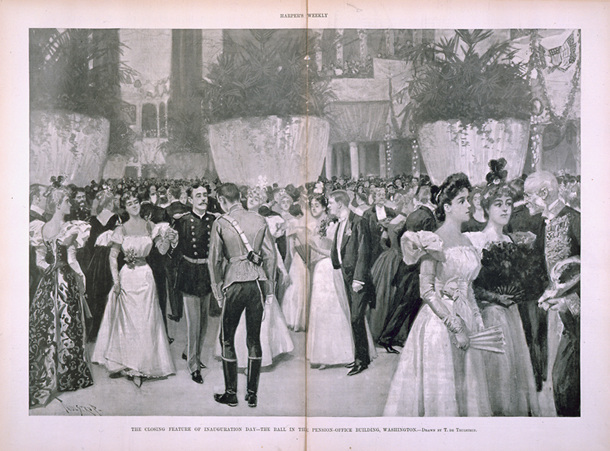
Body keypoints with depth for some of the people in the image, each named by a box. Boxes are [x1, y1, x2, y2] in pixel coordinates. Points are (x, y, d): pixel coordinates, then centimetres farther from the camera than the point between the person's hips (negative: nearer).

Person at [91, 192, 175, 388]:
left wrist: (165, 237, -23)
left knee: (145, 320, 3)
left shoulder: (150, 227, 2)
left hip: (145, 276, 1)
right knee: (125, 319, 5)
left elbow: (163, 250, -3)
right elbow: (113, 256, 1)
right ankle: (123, 363, 18)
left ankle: (140, 366, 12)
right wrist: (116, 280, -8)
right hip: (126, 276, -1)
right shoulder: (121, 230, -1)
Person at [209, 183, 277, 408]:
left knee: (227, 340, 10)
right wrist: (269, 288, 11)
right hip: (257, 283, 3)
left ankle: (231, 394, 16)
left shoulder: (220, 223, -3)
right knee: (254, 339, 10)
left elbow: (215, 259, -1)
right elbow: (270, 255, 5)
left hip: (234, 284, -3)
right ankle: (252, 394, 16)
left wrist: (218, 290, 9)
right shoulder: (260, 220, 4)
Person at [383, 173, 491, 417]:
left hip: (466, 319, 7)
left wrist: (476, 322, 5)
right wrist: (455, 326, -18)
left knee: (465, 385, 12)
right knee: (438, 388, 1)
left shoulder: (466, 241, 10)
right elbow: (427, 291, -17)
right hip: (439, 320, -7)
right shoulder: (435, 241, -13)